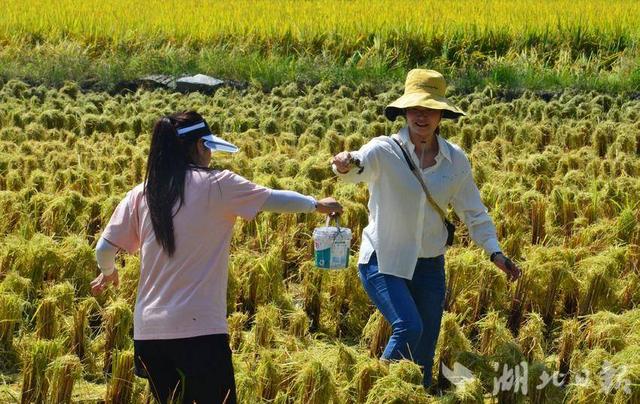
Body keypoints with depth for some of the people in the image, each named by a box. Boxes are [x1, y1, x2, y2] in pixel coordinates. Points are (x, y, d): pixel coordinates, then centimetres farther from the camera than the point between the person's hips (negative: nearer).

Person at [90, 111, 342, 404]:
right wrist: (317, 205, 26)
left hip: (149, 331, 5)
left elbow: (104, 250, 8)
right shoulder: (217, 185, -3)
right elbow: (275, 199, 7)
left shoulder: (140, 195, 7)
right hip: (200, 330, -5)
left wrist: (108, 272, 31)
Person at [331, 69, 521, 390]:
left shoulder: (455, 159, -1)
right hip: (384, 261, -4)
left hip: (430, 265, 4)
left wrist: (495, 252, -3)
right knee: (409, 328, -24)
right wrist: (347, 165, -58)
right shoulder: (385, 150, -13)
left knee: (424, 352, 9)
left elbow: (474, 212, 7)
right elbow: (360, 166, -35)